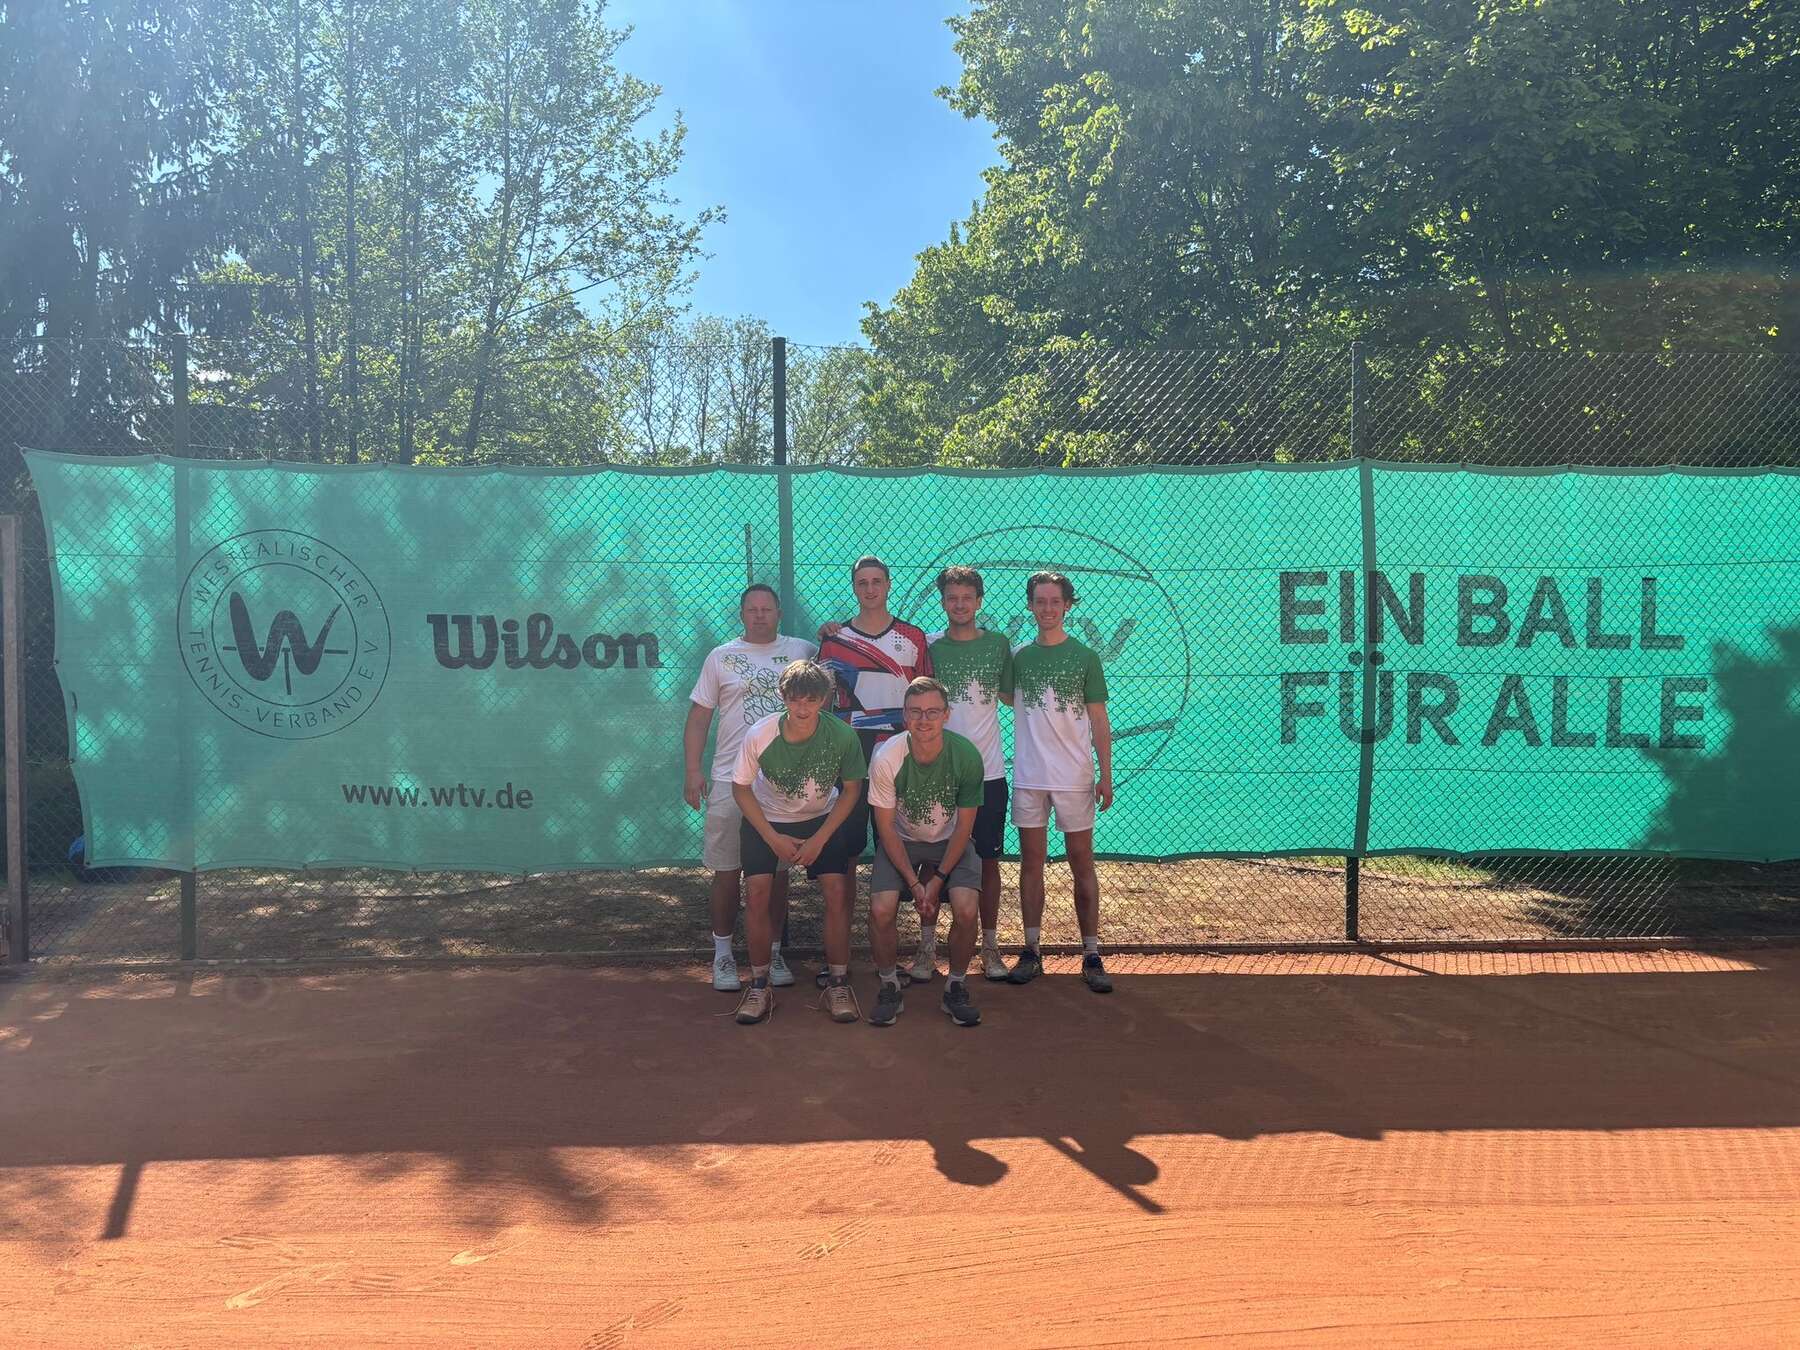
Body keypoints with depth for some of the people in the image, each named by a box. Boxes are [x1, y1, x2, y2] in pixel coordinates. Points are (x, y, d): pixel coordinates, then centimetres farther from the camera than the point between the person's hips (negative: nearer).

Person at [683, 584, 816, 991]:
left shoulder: (802, 650, 8)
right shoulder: (721, 657, 6)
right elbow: (699, 716, 5)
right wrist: (692, 770, -3)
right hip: (731, 779, -1)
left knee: (778, 870, 9)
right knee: (728, 870, 4)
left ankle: (772, 951, 22)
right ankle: (723, 954, 18)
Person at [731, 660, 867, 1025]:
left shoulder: (842, 736, -26)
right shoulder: (759, 735, -26)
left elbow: (851, 789, -9)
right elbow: (741, 788, -10)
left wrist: (819, 839, -14)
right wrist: (773, 839, -15)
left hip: (821, 819, 0)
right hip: (765, 819, 0)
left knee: (837, 892, -14)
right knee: (756, 893, -15)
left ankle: (838, 983, 2)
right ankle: (759, 984, 2)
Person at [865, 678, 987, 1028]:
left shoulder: (967, 755, -21)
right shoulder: (886, 758, -23)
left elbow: (964, 826, -10)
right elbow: (886, 828, -12)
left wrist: (938, 880, -14)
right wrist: (914, 883, -16)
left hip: (950, 841, 0)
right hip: (901, 841, 0)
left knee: (966, 910, -22)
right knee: (881, 910, -22)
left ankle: (956, 987, 4)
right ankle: (889, 987, 4)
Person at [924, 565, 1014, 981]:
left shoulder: (999, 645, 4)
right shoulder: (929, 646, 2)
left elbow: (1012, 696, 12)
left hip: (987, 772, 1)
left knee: (988, 860, 6)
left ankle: (990, 947, 17)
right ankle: (926, 946, 17)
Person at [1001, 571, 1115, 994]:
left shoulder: (1085, 658, 0)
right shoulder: (1019, 657, 6)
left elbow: (1099, 721, 1)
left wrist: (1106, 775, -4)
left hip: (1075, 777, -2)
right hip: (1028, 776, 2)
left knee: (1082, 863, 2)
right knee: (1031, 861, 7)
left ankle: (1091, 955, 8)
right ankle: (1031, 952, 15)